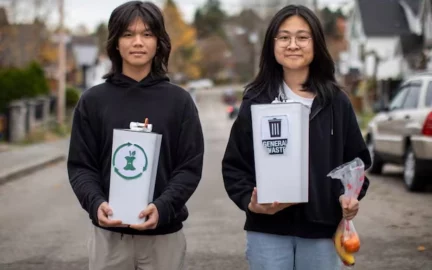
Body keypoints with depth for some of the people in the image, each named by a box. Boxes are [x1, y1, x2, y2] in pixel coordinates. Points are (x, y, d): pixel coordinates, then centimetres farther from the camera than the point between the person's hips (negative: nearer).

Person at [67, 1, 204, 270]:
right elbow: (81, 165, 3)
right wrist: (96, 203, -17)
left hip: (164, 235, 0)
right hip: (109, 235, 1)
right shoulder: (93, 100, 5)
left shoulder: (179, 100, 3)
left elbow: (190, 166, -2)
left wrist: (163, 207, -19)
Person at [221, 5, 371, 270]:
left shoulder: (337, 102, 6)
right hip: (267, 230, -1)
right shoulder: (256, 101, 2)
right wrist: (249, 201, -15)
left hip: (321, 230, 1)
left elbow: (357, 159, 9)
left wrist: (351, 195, -10)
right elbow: (234, 164, 2)